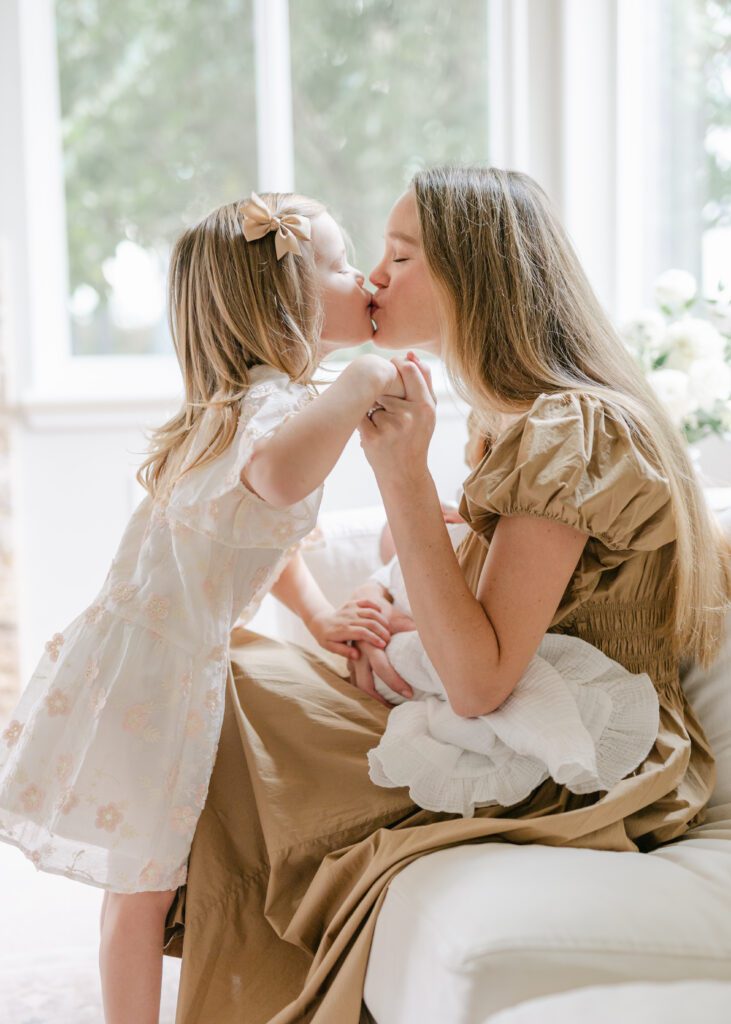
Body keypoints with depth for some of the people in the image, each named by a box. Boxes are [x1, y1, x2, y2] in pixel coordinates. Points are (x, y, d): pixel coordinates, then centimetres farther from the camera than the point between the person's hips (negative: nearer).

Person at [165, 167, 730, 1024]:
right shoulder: (521, 419, 8)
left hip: (572, 785, -9)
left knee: (237, 681, -12)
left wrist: (403, 471, -27)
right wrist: (380, 602, -2)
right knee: (240, 659, 4)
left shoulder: (573, 431, -22)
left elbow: (478, 683, -27)